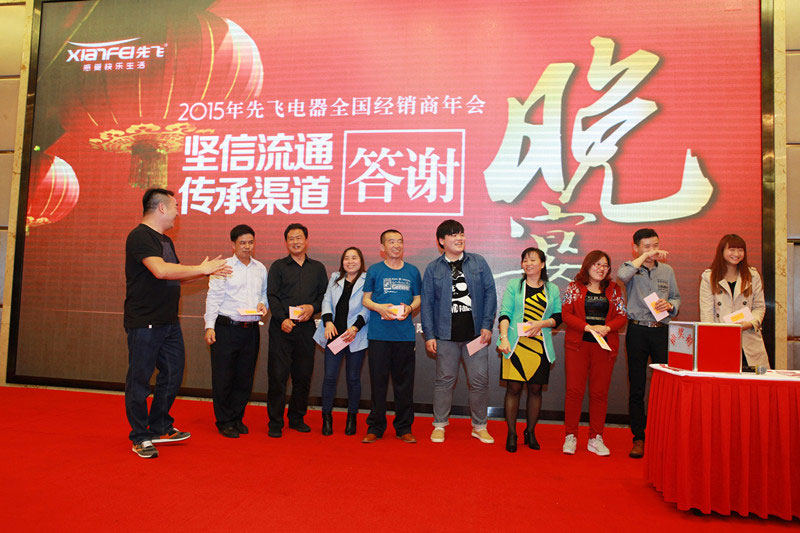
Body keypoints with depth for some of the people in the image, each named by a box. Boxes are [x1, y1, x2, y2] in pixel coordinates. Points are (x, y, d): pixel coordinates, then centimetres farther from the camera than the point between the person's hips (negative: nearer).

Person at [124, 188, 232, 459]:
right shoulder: (140, 236, -13)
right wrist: (202, 269, -19)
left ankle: (160, 428, 28)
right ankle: (140, 437, 14)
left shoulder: (165, 240, 18)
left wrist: (206, 270, 12)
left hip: (169, 322, 9)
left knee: (173, 376, 13)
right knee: (139, 379, 2)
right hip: (144, 323, -9)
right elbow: (161, 271, -27)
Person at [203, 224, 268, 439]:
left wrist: (263, 305, -1)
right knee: (223, 378, 0)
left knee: (245, 377, 9)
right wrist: (209, 326, -10)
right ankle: (224, 422, 13)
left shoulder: (261, 269, 13)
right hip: (227, 329, -4)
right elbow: (213, 298, -4)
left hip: (251, 330, 4)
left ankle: (237, 418, 23)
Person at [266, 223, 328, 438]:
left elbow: (324, 295, 12)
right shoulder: (278, 266, 7)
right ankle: (275, 423, 7)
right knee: (278, 374, -3)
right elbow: (271, 296, -2)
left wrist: (313, 307, -8)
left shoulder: (318, 268, 14)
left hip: (306, 328, 2)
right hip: (282, 327, -2)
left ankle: (297, 418, 22)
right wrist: (282, 319, -16)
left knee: (303, 375, 7)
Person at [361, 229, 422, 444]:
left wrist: (409, 308, -6)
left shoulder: (412, 271, 11)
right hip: (379, 333, -1)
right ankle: (375, 428, 15)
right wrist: (380, 308, -11)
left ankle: (404, 428, 17)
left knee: (404, 382, 5)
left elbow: (418, 298, 15)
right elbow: (366, 299, 8)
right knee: (378, 381, 2)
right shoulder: (374, 270, 6)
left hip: (405, 334, 2)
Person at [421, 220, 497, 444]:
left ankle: (479, 426, 20)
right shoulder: (433, 268, 5)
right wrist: (429, 335, -2)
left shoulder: (479, 263, 7)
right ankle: (439, 425, 21)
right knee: (445, 380, 6)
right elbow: (427, 303, 4)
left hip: (475, 334, 1)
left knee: (480, 380, 4)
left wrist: (487, 325, -3)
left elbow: (490, 293, 5)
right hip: (446, 335, -1)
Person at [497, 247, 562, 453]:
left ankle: (531, 432, 23)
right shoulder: (513, 285, 6)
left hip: (540, 347, 2)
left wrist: (542, 323, -9)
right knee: (514, 388, -2)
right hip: (515, 345, -2)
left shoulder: (552, 289, 11)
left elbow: (558, 316, 11)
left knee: (535, 389, 7)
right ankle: (511, 434, 10)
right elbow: (504, 313, -2)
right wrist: (504, 338, -15)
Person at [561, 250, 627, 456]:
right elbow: (566, 314, -2)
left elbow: (622, 316, 7)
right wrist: (588, 327, -15)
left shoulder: (614, 290, 11)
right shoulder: (574, 288, 6)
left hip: (605, 346, 2)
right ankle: (570, 436, 6)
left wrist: (606, 328, -13)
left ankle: (596, 439, 14)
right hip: (578, 344, -2)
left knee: (600, 392, 4)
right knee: (574, 390, -4)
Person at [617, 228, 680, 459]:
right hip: (637, 330, -2)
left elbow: (676, 297, 18)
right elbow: (622, 275, -21)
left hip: (661, 331, 2)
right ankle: (638, 437, 12)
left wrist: (670, 305, -4)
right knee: (637, 386, 3)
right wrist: (645, 256, -16)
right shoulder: (631, 268, 3)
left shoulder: (667, 270, 14)